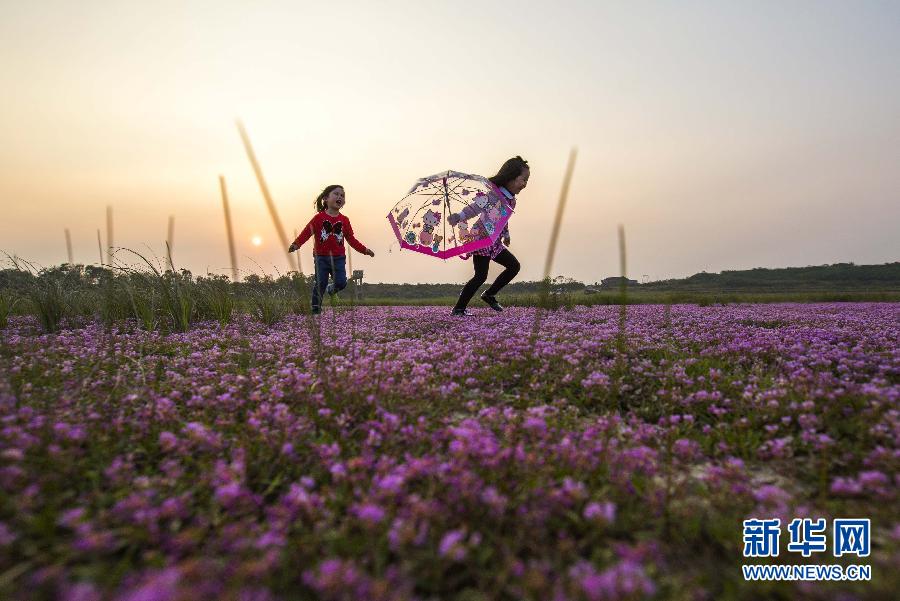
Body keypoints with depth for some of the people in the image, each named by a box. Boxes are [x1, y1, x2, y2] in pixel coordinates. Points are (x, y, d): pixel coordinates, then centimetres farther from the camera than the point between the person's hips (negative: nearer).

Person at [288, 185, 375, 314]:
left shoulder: (344, 220, 5)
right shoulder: (319, 218, -4)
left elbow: (351, 239, 8)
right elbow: (307, 232, -9)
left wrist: (364, 250, 1)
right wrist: (296, 244, -22)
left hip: (338, 258, 2)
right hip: (321, 258, -2)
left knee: (341, 283, -5)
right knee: (320, 285, 1)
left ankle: (331, 289, 30)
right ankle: (316, 308, 17)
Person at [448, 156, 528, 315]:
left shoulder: (511, 199, 6)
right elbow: (475, 208, -34)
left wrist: (506, 234, 34)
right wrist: (459, 216, -51)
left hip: (495, 243, 9)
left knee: (514, 266, 11)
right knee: (481, 275, -11)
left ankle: (489, 295, 19)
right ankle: (459, 308, 0)